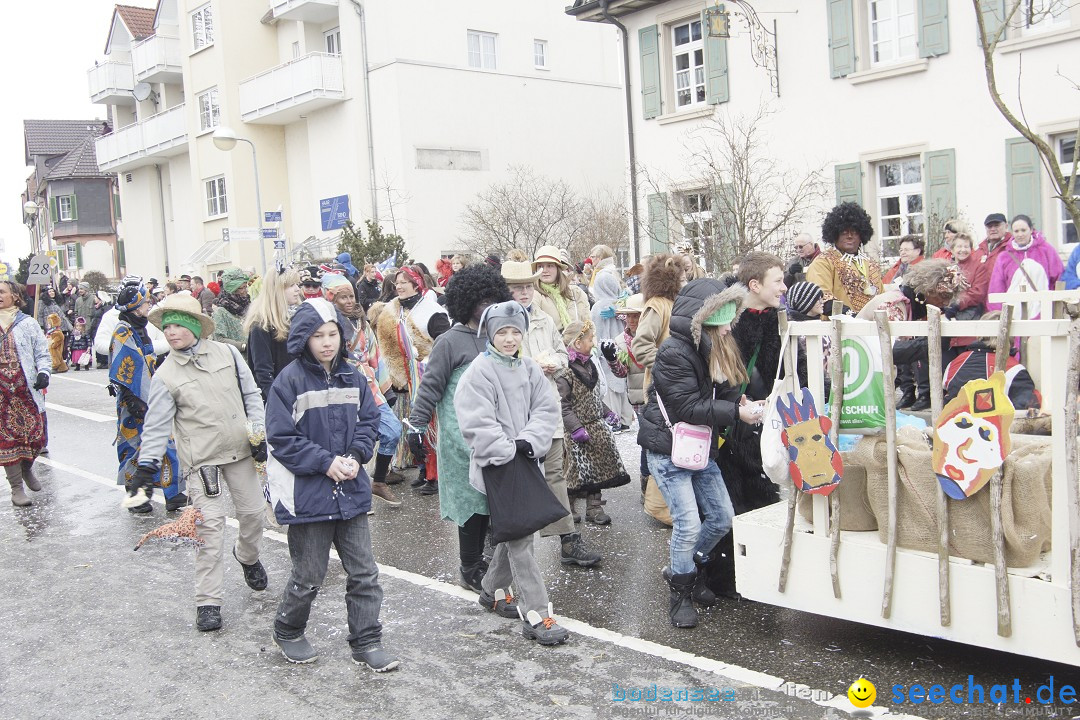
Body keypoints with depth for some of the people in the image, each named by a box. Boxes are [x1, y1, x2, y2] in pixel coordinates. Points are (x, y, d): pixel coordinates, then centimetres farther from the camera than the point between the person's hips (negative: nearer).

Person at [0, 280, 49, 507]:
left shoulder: (27, 323, 3)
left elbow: (42, 353, 2)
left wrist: (43, 372, -14)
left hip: (26, 388, -1)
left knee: (35, 432, 3)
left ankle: (26, 468, 33)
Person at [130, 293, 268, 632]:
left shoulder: (227, 353, 0)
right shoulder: (165, 375, -4)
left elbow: (251, 394, 6)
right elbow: (157, 424, -4)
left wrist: (257, 432, 0)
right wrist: (147, 465, -11)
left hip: (239, 450, 3)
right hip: (201, 458, -2)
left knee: (253, 511, 11)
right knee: (210, 525, -7)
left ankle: (247, 556, 45)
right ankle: (208, 601, 3)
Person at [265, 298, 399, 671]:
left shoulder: (352, 377, 4)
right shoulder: (289, 380, -12)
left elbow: (369, 421, 8)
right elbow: (281, 438, -13)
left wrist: (355, 456, -10)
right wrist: (326, 463, -18)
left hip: (351, 490, 5)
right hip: (307, 494, -5)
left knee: (364, 572, 8)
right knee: (308, 576, 10)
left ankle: (366, 642, 21)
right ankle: (287, 632, 35)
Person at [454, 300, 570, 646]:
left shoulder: (529, 368, 8)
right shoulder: (479, 372, -11)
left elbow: (547, 409, 2)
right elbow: (476, 424, -18)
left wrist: (529, 442, -14)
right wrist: (510, 452, -18)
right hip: (497, 465, -7)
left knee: (514, 531, 19)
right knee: (519, 538, -8)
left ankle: (493, 591, 39)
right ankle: (536, 616, -5)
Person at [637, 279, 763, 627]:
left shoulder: (716, 350, 7)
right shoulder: (674, 352, -21)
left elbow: (727, 391, 6)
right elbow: (688, 408, -25)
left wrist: (743, 402, -15)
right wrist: (736, 412, -25)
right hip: (668, 450, -9)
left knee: (722, 517, 10)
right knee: (688, 524, -9)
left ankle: (691, 569, 33)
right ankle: (680, 596, 11)